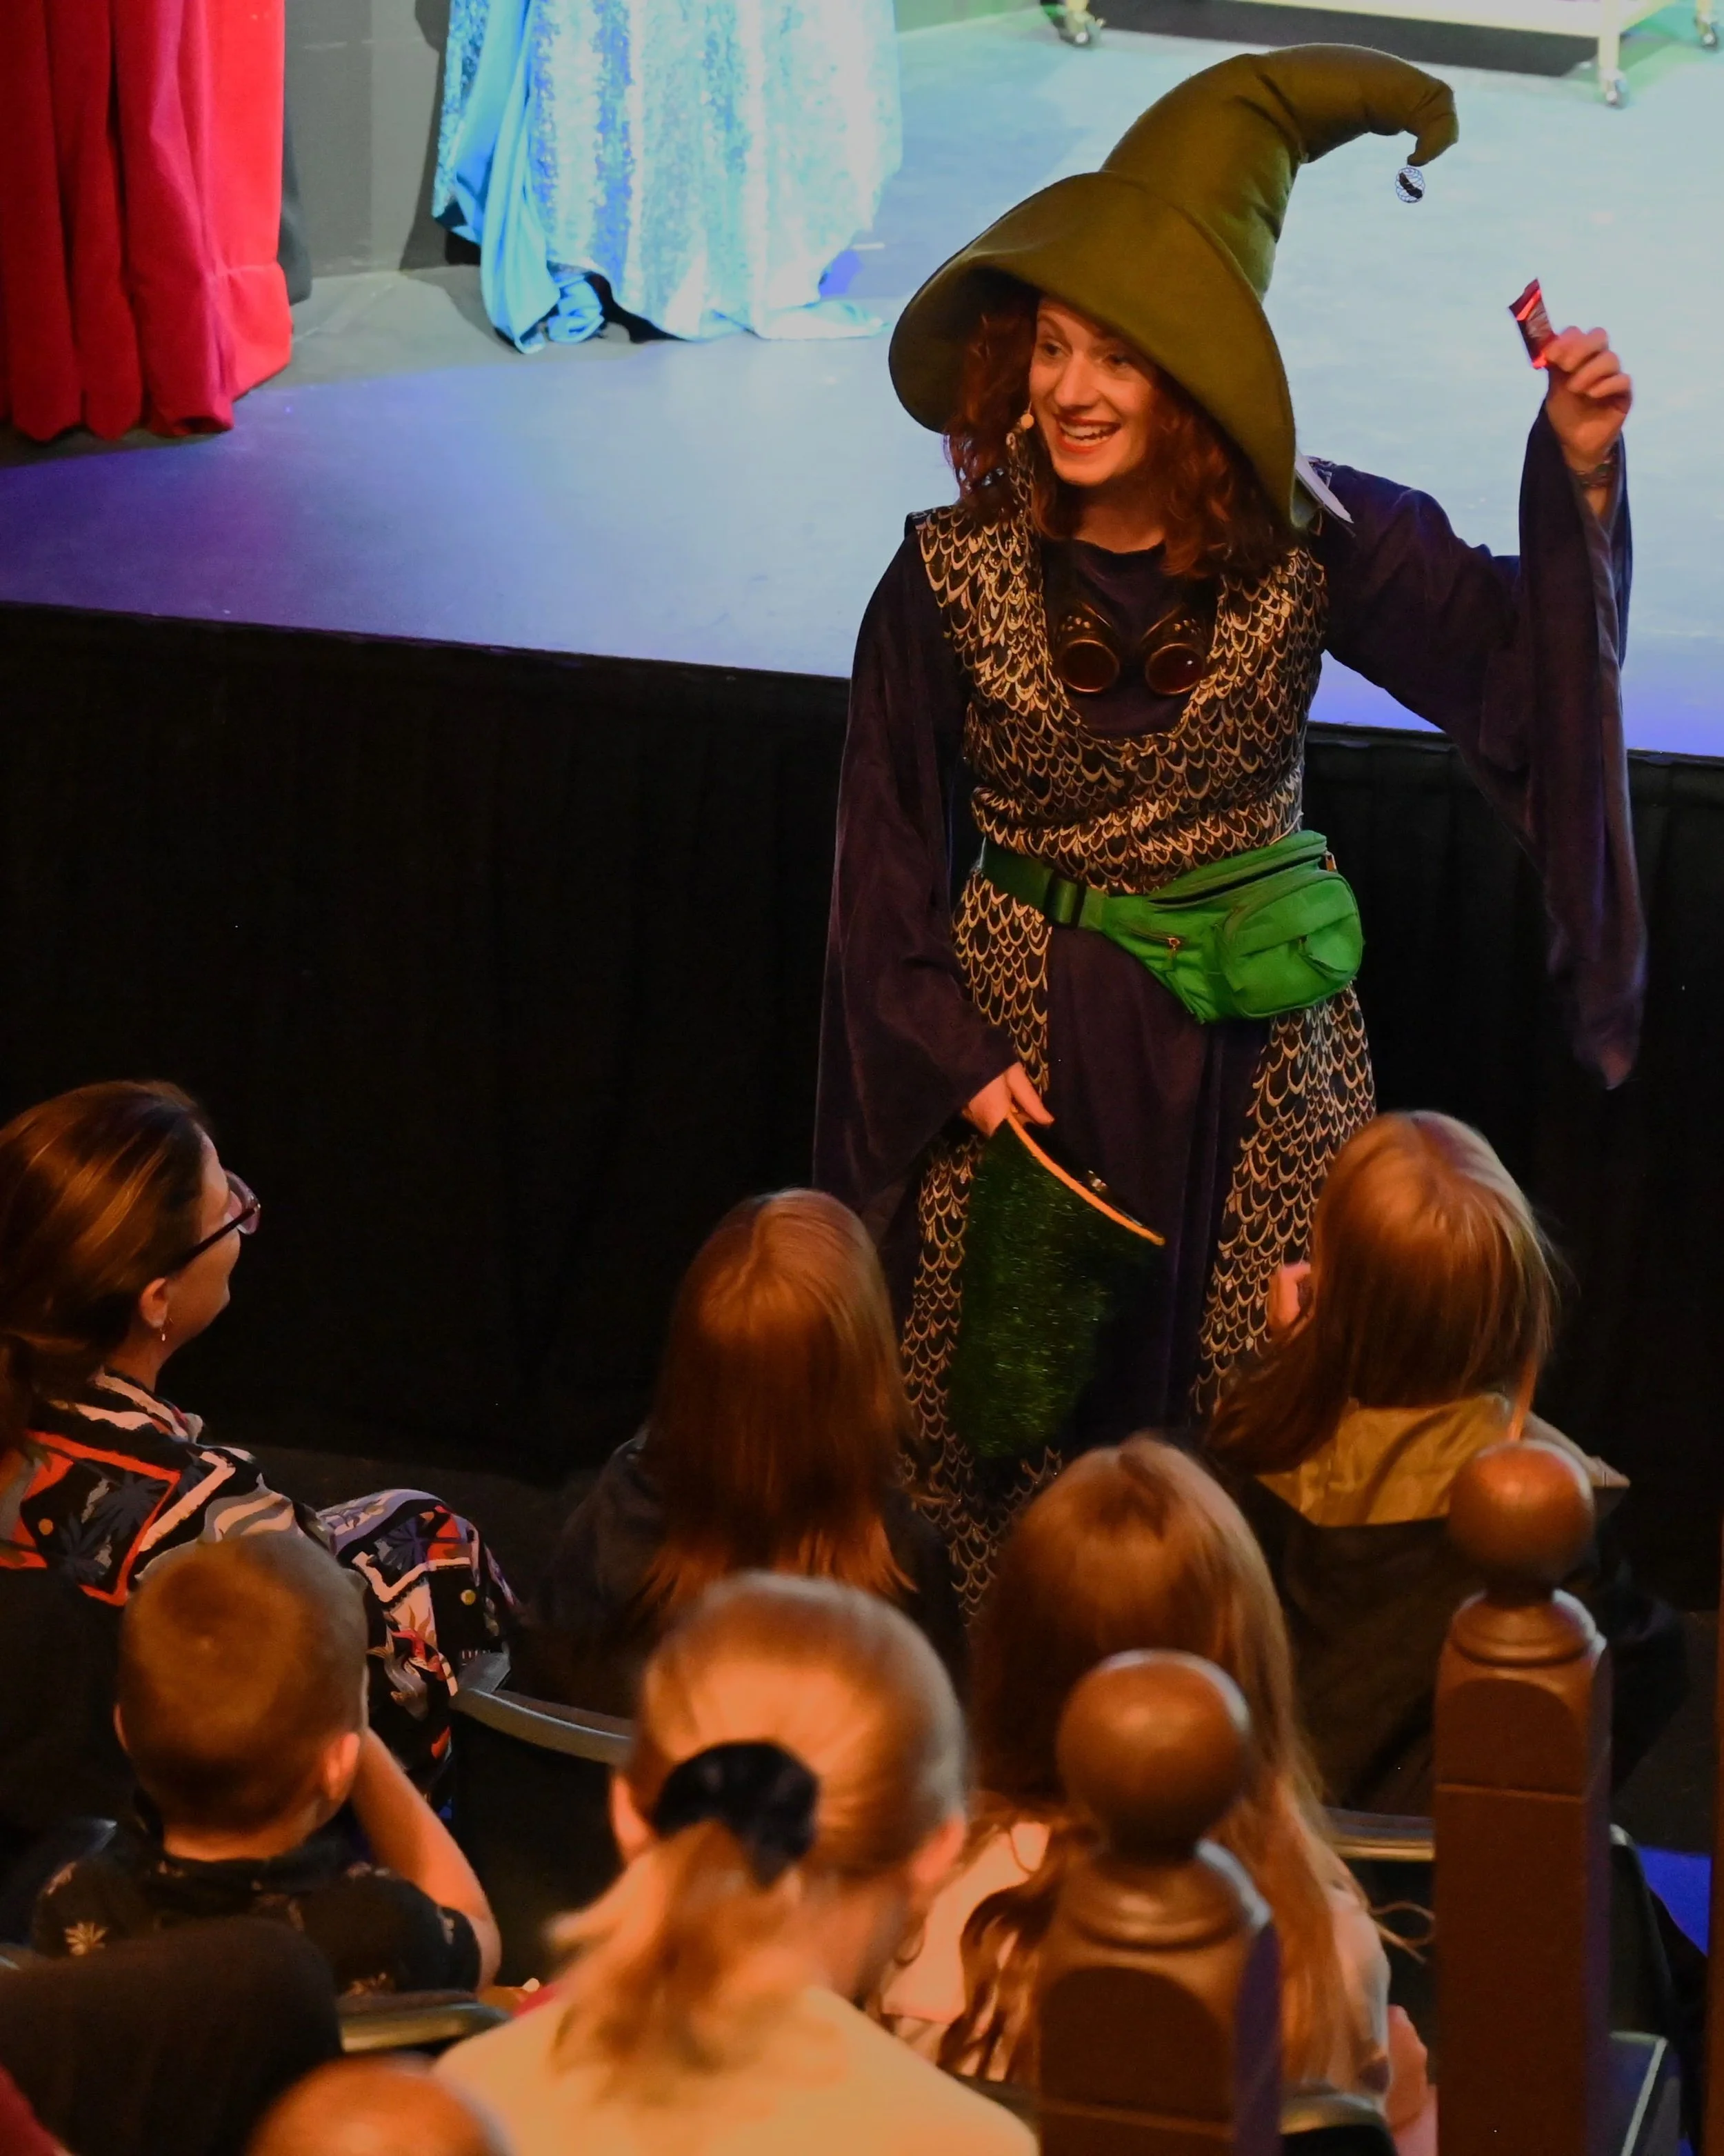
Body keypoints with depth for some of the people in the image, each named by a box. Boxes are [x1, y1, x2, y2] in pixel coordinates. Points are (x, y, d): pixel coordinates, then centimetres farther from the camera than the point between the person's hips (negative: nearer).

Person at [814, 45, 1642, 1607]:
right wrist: (952, 1055, -6)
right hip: (1026, 1030, 0)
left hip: (1257, 1040, 1)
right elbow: (892, 840, -2)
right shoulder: (953, 573, -11)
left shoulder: (1308, 539, -9)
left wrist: (1578, 477, -21)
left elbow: (1515, 659, -6)